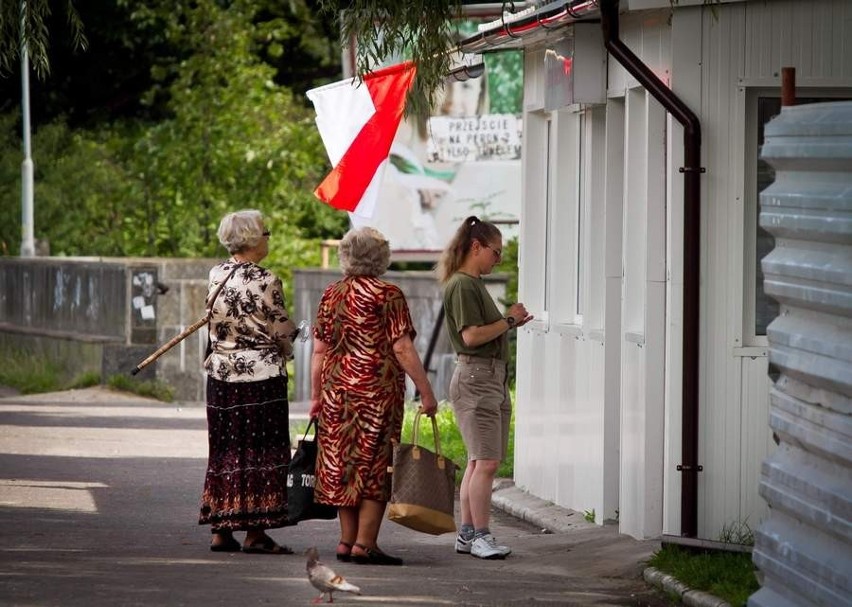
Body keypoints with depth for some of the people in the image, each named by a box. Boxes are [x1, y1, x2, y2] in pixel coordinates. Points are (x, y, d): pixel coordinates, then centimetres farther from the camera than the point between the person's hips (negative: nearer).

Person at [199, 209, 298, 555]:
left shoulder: (216, 276, 3)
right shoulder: (264, 282, -15)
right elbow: (282, 331, -8)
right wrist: (285, 351, 13)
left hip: (220, 373, 6)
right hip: (261, 374, -6)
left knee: (225, 450, 11)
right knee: (259, 451, -1)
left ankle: (221, 530, 13)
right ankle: (255, 533, -1)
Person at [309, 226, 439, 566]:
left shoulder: (331, 295, 7)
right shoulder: (387, 295, -9)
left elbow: (319, 350, 8)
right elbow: (402, 349, -12)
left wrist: (316, 395, 16)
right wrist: (426, 392, -8)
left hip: (337, 390, 5)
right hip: (378, 392, -5)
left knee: (342, 465, 11)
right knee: (375, 466, 0)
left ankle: (347, 540, 15)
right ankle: (365, 544, -3)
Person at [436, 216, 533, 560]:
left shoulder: (474, 284, 18)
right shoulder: (461, 285, -12)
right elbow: (472, 335, -20)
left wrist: (511, 323, 9)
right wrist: (509, 321, -9)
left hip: (492, 376, 10)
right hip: (476, 377, -10)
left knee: (479, 461, 10)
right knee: (486, 461, -12)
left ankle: (467, 534, 12)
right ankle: (480, 535, -10)